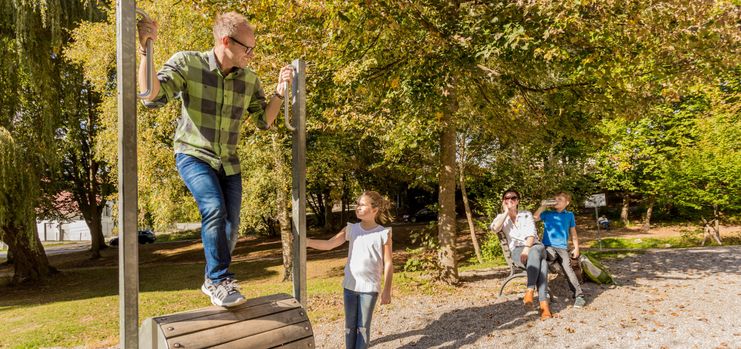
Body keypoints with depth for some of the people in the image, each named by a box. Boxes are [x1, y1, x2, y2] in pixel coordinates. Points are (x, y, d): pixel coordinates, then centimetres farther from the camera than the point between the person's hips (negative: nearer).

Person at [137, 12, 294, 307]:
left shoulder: (249, 80, -2)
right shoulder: (187, 63, -13)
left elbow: (265, 120, 5)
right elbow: (152, 97, -22)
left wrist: (280, 91, -10)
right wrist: (145, 49, -32)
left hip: (228, 162, 5)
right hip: (193, 156, -4)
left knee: (230, 227, 3)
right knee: (214, 209, -28)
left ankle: (212, 282, 26)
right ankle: (220, 280, -13)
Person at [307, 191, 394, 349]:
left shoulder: (383, 234, -9)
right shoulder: (351, 229, 0)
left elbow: (388, 264, -6)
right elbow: (329, 244, -5)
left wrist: (387, 290, -8)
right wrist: (306, 241, -20)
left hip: (369, 287, -3)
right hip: (350, 285, 3)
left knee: (363, 327, 7)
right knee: (350, 325, 14)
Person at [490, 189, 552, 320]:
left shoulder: (526, 214, 15)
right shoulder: (501, 217, 16)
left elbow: (532, 234, -2)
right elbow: (494, 228, -9)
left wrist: (527, 249, -21)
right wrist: (506, 212, -1)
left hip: (535, 247, 1)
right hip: (517, 250, -1)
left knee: (535, 252, -40)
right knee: (541, 262, -36)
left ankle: (530, 291, -47)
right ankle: (544, 303, -45)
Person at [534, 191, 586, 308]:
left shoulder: (569, 215, 16)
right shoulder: (547, 214, 14)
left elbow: (573, 232, 19)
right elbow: (534, 218, -2)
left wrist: (576, 248, 14)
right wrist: (542, 206, -1)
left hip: (562, 248, 1)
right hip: (548, 246, 0)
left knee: (567, 268, -20)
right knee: (551, 255, -35)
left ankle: (579, 295, -19)